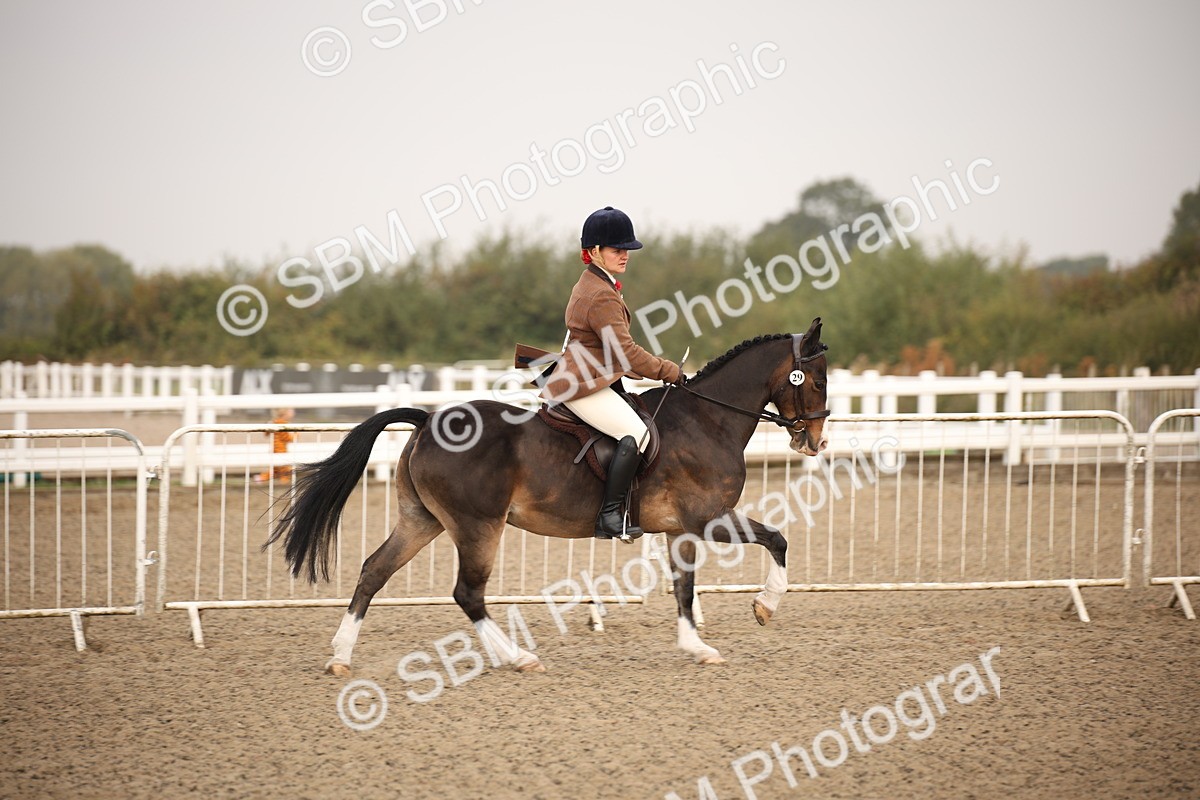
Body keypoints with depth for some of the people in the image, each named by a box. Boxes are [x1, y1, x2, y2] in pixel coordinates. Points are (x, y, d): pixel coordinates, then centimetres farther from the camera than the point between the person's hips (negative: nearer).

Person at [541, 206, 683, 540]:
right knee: (636, 434, -24)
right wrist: (670, 372, -14)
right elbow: (626, 351, -21)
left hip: (588, 378, 11)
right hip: (583, 387, -11)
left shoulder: (590, 284, 16)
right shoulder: (602, 296, -18)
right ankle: (610, 515, -25)